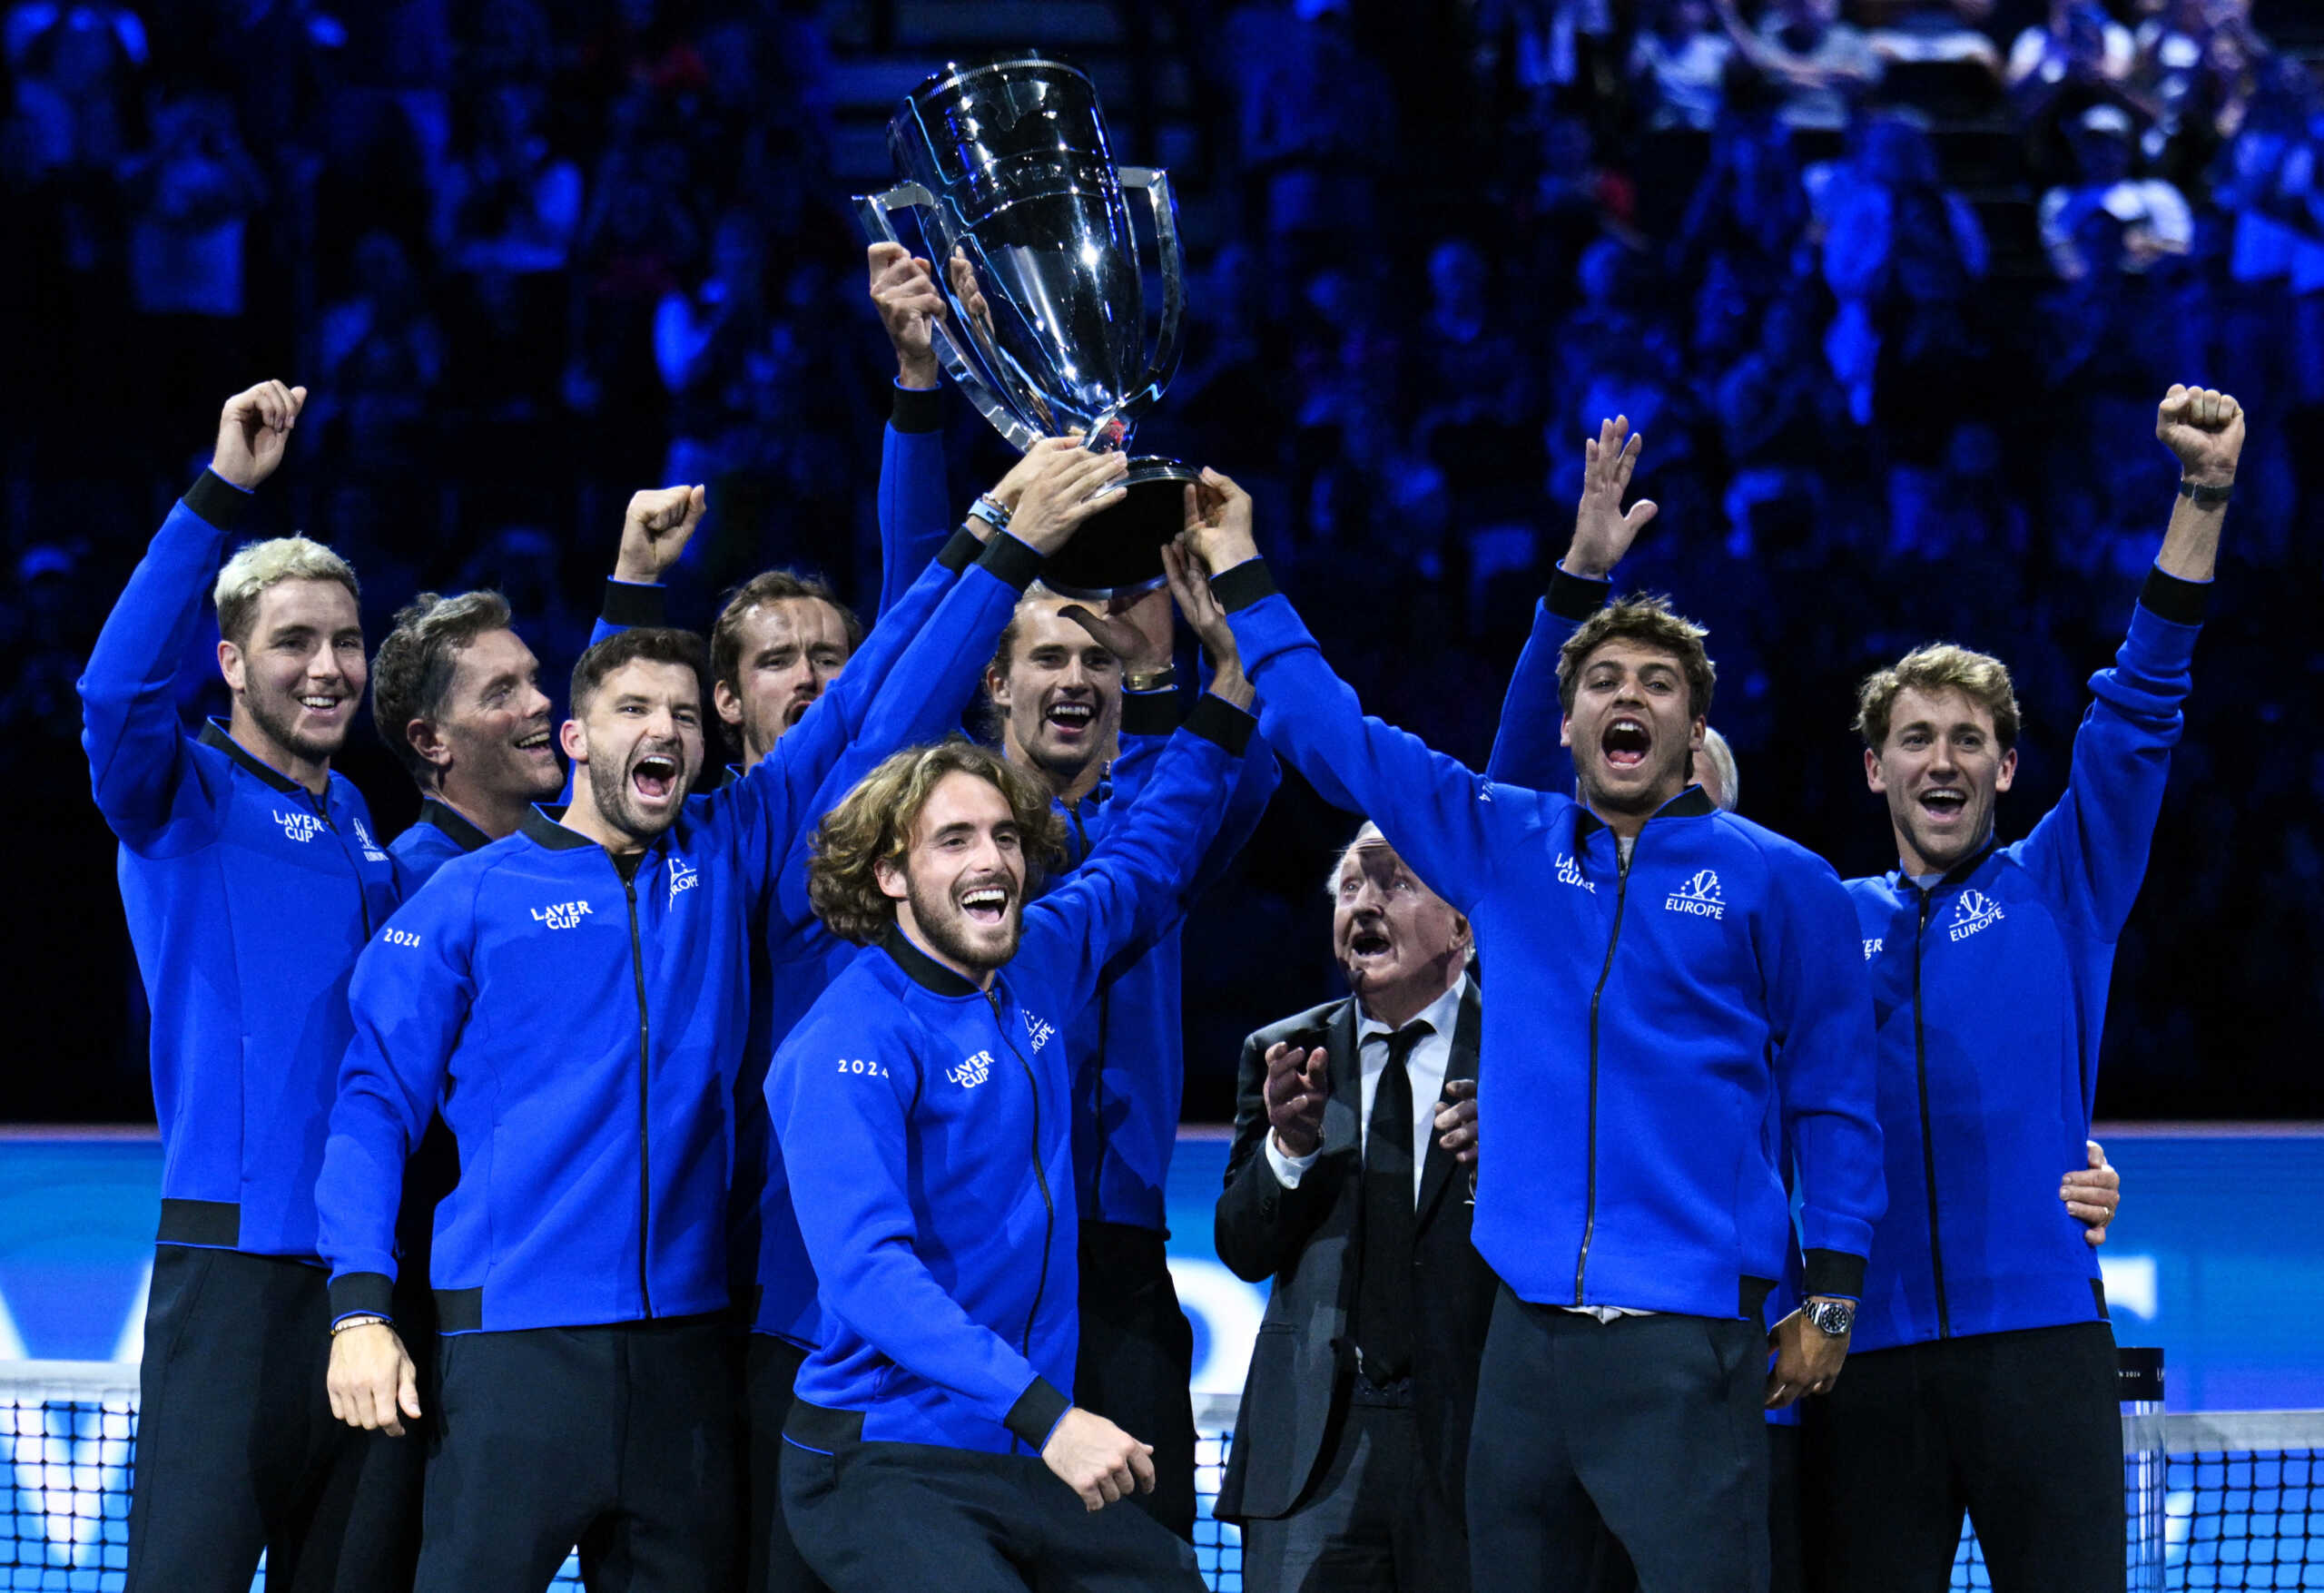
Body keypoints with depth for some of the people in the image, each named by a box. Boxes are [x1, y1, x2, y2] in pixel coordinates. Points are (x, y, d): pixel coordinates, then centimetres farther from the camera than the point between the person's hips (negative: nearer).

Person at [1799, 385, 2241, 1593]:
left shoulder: (2060, 890, 10)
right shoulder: (1823, 919, 16)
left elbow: (2140, 714, 2)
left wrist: (2200, 501, -8)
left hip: (2038, 1335, -2)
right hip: (1868, 1348, 2)